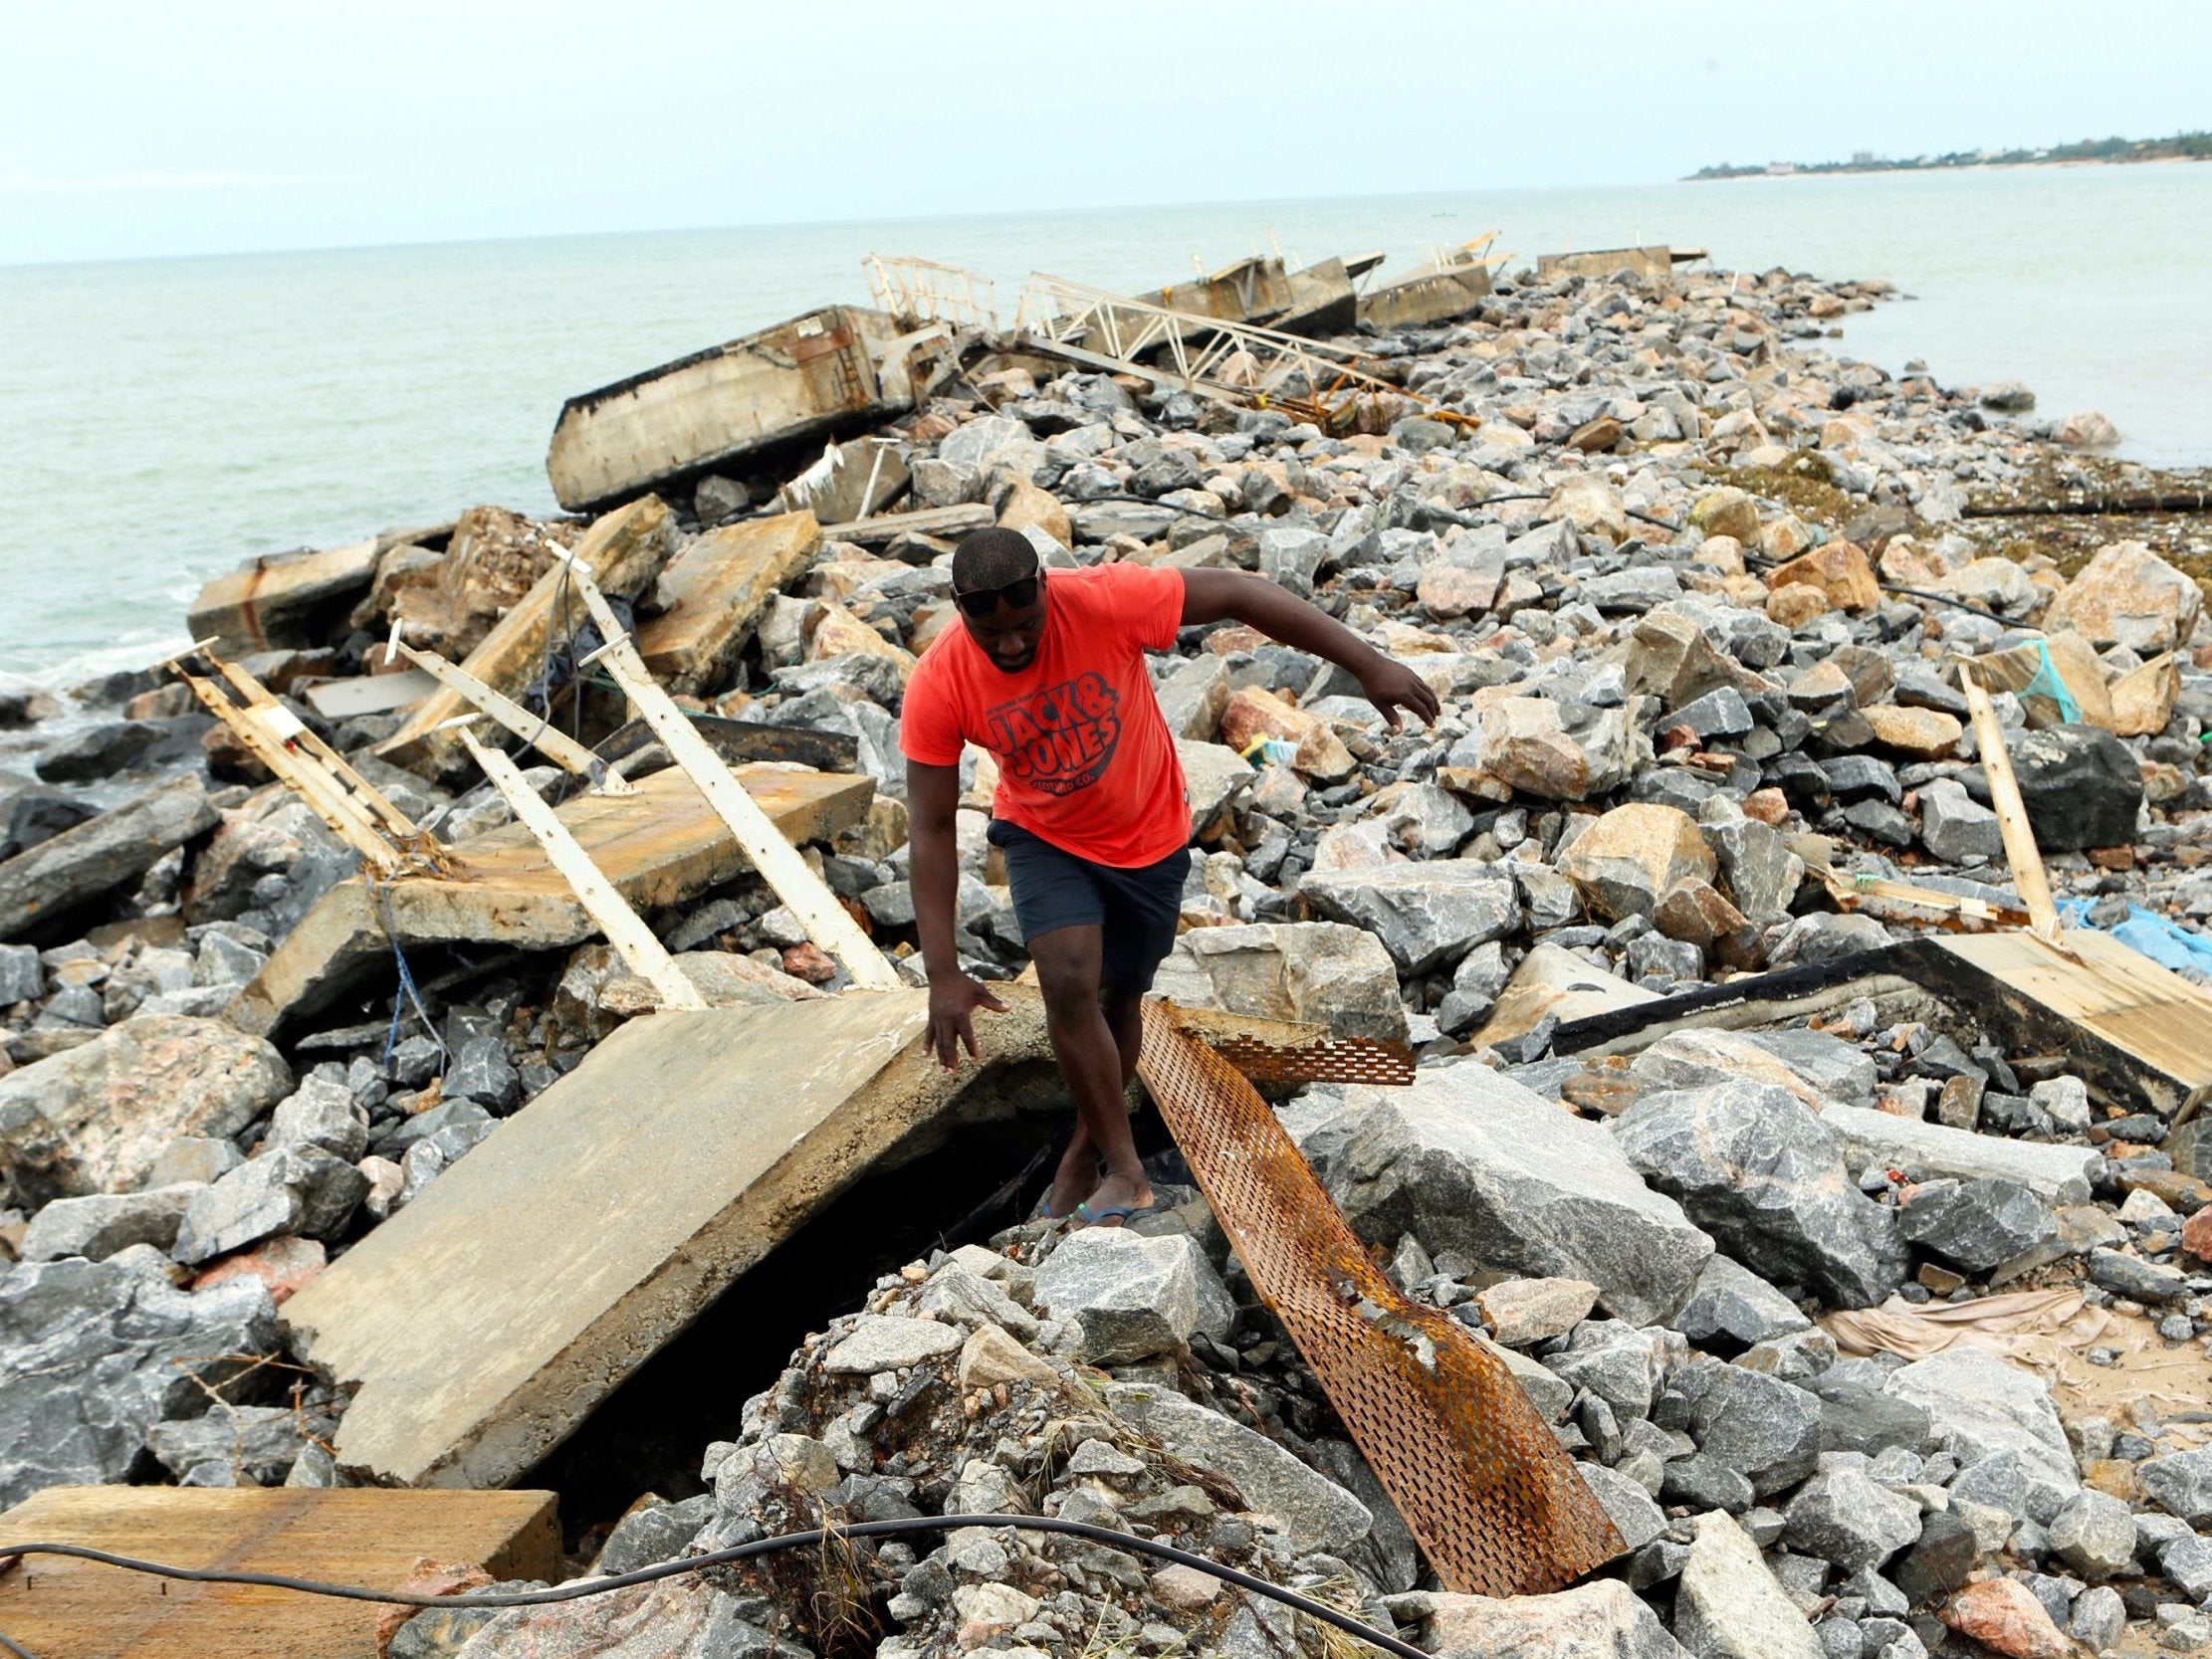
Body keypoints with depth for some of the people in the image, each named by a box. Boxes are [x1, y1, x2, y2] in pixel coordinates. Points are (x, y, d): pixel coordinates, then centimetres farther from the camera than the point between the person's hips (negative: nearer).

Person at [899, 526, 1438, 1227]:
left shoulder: (1106, 601, -31)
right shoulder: (938, 686, -25)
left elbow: (1238, 593, -25)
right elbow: (931, 829, -21)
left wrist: (1368, 663, -26)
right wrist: (943, 974, -25)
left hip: (1147, 836, 0)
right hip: (1044, 839, 0)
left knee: (1116, 1000, 11)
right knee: (1070, 985, -20)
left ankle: (1087, 1148, 36)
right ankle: (1126, 1171, -4)